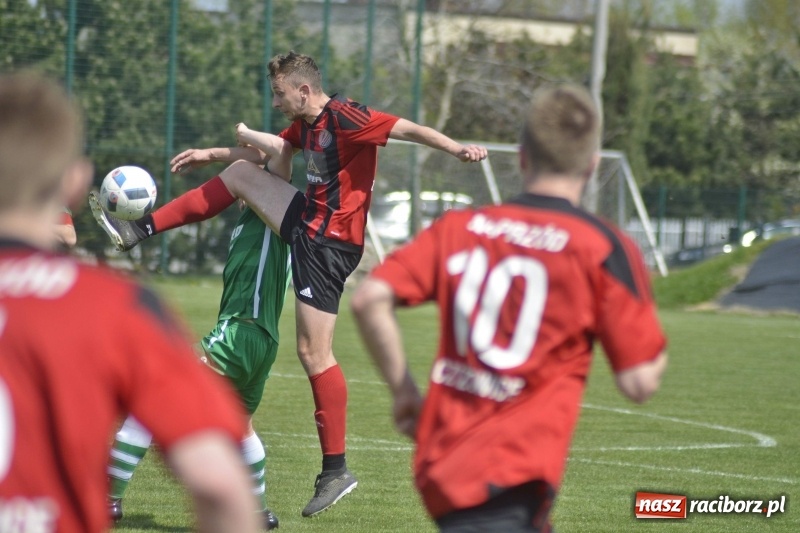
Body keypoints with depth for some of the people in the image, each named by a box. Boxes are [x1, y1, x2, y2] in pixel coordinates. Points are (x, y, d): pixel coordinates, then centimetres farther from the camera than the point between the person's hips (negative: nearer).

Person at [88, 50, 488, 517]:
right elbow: (275, 147, 31)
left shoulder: (344, 118, -18)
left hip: (328, 243, -10)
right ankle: (140, 231, 25)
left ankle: (336, 470, -5)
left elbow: (407, 128, -25)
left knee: (314, 354, -9)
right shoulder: (307, 124, 11)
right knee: (240, 174, 17)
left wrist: (457, 148, -39)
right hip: (307, 224, 10)